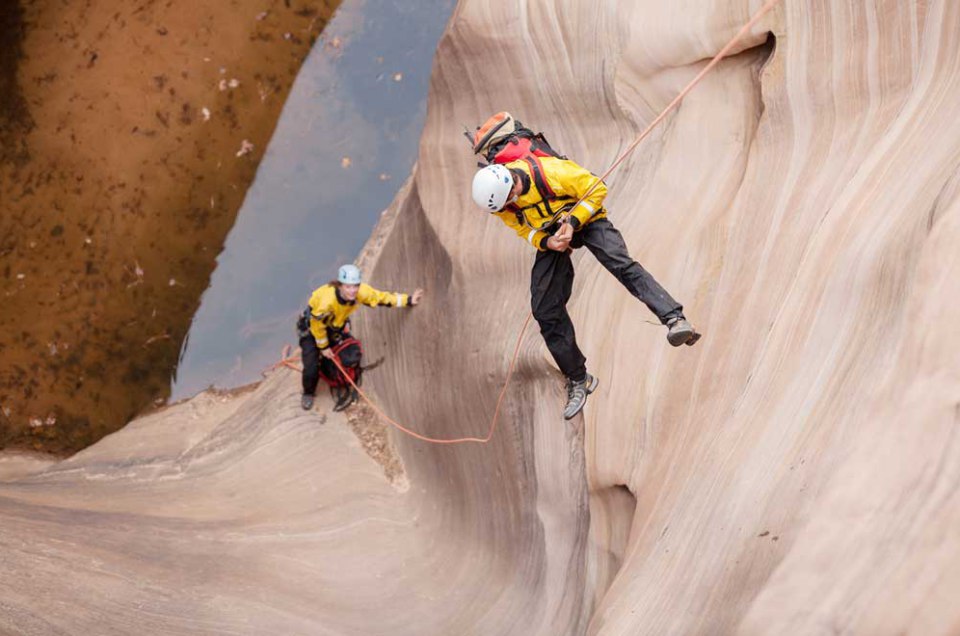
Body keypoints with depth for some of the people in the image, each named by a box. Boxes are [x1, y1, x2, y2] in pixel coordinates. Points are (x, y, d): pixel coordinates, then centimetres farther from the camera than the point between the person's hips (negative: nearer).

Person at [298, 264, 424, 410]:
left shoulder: (361, 292, -30)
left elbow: (383, 297, -14)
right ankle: (308, 393, 18)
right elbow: (317, 325, -26)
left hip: (336, 326, 5)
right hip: (312, 327, -5)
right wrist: (323, 347, -13)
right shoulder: (326, 299, -43)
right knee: (312, 367, -13)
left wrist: (408, 300, -19)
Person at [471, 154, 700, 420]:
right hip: (550, 236, 5)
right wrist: (546, 241, -21)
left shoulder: (550, 171, -31)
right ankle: (578, 381, 13)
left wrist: (572, 223, -27)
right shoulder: (499, 202, -16)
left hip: (585, 219, -5)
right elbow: (525, 230, 0)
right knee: (545, 311, -2)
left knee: (622, 265, -32)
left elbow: (596, 189, -18)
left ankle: (675, 320, -45)